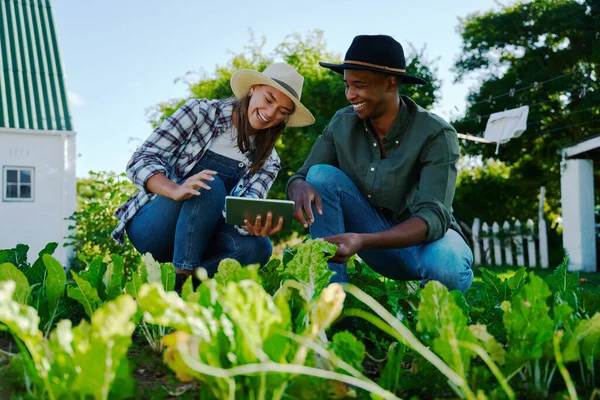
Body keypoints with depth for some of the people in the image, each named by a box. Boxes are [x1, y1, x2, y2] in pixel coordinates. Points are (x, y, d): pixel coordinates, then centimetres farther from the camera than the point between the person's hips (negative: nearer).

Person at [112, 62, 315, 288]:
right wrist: (176, 190, -35)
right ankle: (181, 277, -25)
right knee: (209, 186, -32)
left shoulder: (267, 161, 3)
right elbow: (140, 160, -14)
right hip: (150, 228, -3)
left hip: (194, 238, 3)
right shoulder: (200, 112, -7)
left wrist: (254, 225, -38)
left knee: (257, 248, -26)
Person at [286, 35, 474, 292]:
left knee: (445, 268, -39)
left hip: (426, 240, -4)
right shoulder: (342, 125, -8)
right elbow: (300, 177, -7)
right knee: (322, 175, -18)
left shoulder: (436, 135, -22)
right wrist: (301, 188, -35)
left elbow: (434, 217, -31)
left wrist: (362, 241, -47)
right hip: (377, 244, 4)